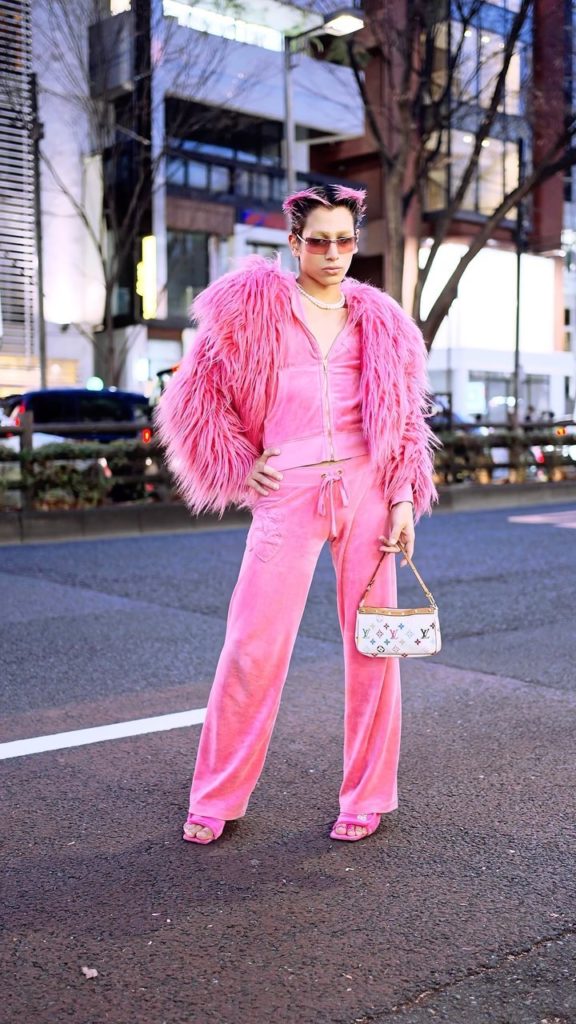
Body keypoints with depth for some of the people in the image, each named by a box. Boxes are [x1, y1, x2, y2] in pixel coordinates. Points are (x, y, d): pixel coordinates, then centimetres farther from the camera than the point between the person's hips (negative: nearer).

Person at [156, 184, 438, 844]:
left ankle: (368, 796, 21)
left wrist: (403, 500, 3)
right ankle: (217, 798, 16)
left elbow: (406, 419, 11)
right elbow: (198, 391, 7)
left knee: (372, 643, 5)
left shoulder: (379, 319, 10)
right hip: (288, 494, -2)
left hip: (366, 490, 3)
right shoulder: (254, 301, 3)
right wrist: (240, 465, 2)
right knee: (253, 646, -1)